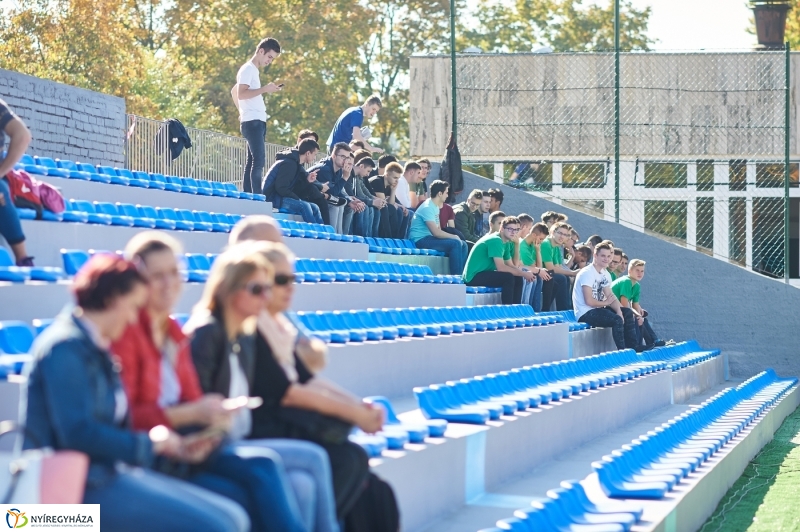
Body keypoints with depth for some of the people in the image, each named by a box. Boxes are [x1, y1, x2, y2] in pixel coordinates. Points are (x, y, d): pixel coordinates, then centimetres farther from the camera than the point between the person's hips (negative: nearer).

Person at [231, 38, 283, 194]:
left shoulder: (252, 70, 22)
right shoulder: (248, 69, -6)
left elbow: (234, 91, 34)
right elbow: (240, 94, -18)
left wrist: (242, 111, 28)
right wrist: (264, 89, -19)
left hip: (256, 122, 10)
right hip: (253, 122, -10)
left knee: (251, 162, 6)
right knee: (259, 161, -17)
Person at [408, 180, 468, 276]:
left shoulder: (436, 207, 15)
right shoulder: (428, 208, -17)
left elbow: (438, 229, 15)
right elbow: (436, 232, -24)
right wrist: (454, 237, -14)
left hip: (428, 237, 10)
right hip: (420, 239, -10)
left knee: (463, 245, 3)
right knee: (455, 244, -24)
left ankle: (461, 273, 3)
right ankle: (456, 275, -21)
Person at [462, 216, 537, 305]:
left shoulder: (507, 243, 10)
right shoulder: (496, 241, -19)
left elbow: (511, 266, 10)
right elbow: (501, 267, -25)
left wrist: (527, 272, -8)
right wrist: (524, 274, -18)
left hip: (485, 273, 10)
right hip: (473, 277, -10)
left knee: (518, 279, 7)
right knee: (508, 277, -25)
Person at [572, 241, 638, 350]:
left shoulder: (605, 274, 13)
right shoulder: (587, 273, -16)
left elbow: (611, 297, 6)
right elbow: (589, 301, -23)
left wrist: (619, 312, -12)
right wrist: (606, 303, -6)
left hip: (597, 310, 10)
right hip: (585, 313, -10)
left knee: (628, 313, 8)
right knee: (617, 320, -27)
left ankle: (632, 347, 9)